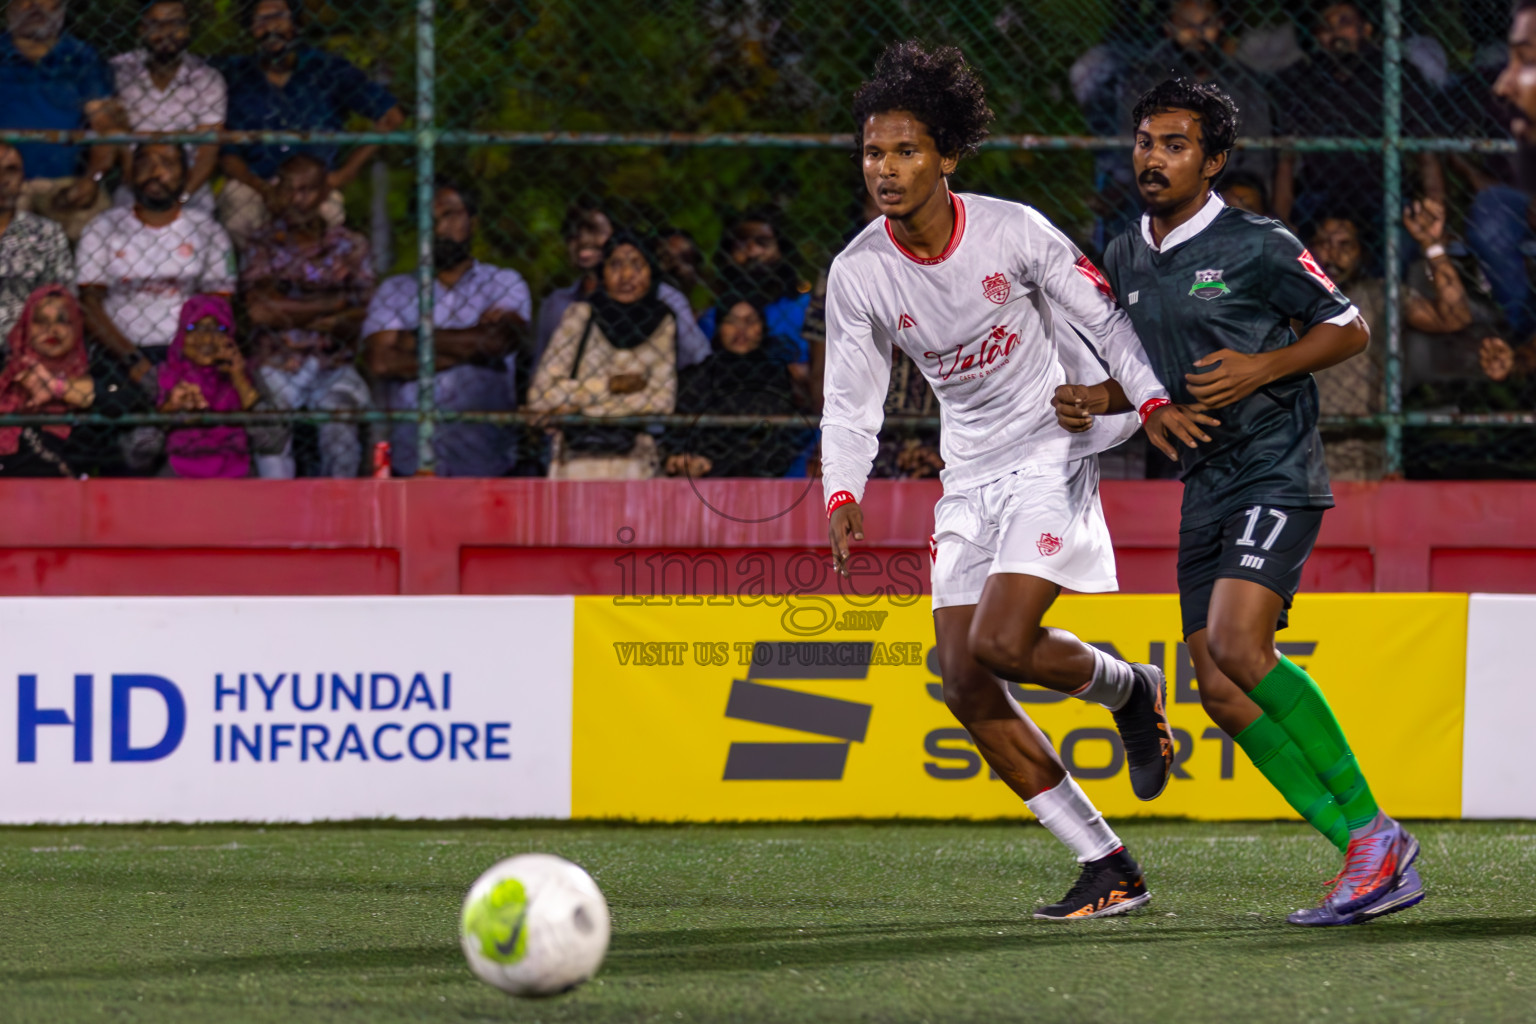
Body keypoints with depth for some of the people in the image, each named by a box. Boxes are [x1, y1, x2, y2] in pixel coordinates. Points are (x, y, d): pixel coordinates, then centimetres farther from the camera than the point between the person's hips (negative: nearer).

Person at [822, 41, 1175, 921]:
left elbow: (1104, 318, -6)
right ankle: (1110, 870, 6)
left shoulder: (1013, 231, -15)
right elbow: (851, 403, -1)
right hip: (971, 476, 5)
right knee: (968, 686, -3)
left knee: (1000, 643, -23)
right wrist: (843, 496, -17)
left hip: (1054, 450, -5)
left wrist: (1153, 401, -20)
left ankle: (1131, 690, 11)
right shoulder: (858, 274, -5)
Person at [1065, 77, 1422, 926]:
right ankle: (1368, 856, 2)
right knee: (1223, 695, -2)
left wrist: (1261, 368, -14)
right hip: (1205, 494, 8)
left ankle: (1374, 832, -18)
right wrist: (1091, 401, 3)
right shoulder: (1124, 260, 13)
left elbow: (1349, 329, 0)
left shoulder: (1258, 247, -7)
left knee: (1238, 648, -26)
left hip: (1276, 476, -8)